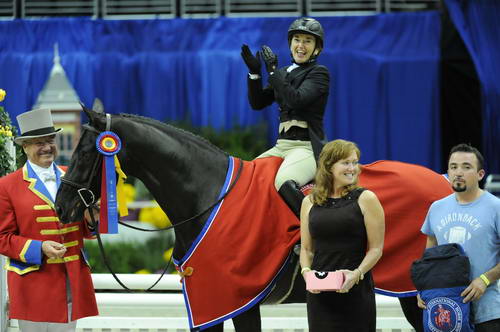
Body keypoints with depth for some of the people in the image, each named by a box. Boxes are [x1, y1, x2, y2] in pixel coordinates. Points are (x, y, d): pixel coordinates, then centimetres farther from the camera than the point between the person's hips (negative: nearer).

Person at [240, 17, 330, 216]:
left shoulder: (319, 73, -4)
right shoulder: (283, 73, 18)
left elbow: (296, 100, -18)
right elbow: (258, 103, 14)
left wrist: (273, 71, -15)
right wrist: (254, 73, 0)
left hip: (307, 146, -8)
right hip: (281, 146, 8)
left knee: (284, 182, -35)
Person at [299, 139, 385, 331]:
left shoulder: (365, 199, 0)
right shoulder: (310, 203, 9)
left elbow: (376, 248, -3)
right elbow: (306, 249, 14)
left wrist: (357, 274, -18)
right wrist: (306, 271, -6)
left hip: (355, 290, -3)